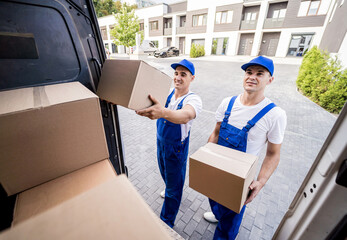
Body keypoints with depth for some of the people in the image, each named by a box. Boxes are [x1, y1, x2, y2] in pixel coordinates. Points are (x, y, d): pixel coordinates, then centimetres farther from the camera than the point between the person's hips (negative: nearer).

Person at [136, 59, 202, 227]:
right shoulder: (167, 92, -4)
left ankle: (167, 223, 36)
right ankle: (170, 189, 64)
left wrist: (163, 112, -65)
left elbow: (185, 116, -45)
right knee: (165, 174, 31)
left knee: (173, 188, 13)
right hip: (160, 142, 6)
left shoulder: (193, 99, -23)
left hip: (177, 148, -6)